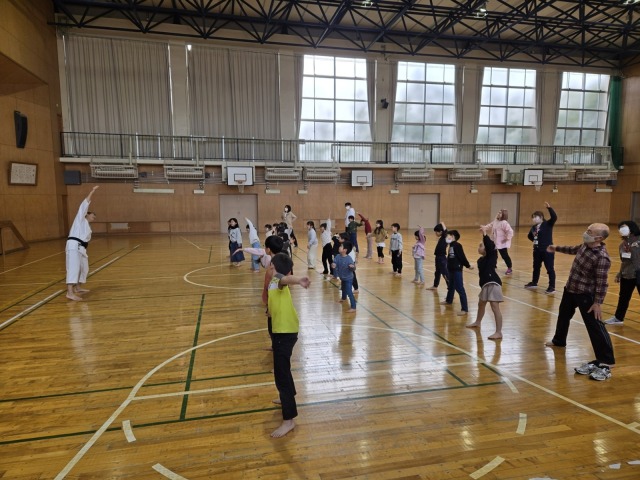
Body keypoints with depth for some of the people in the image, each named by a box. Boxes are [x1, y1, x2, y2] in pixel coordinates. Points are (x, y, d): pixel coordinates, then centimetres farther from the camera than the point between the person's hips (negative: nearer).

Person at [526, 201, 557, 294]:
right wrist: (534, 239, 6)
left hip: (547, 250, -7)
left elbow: (554, 217, -26)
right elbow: (529, 236, 24)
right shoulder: (534, 227, 8)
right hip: (537, 250, 7)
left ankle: (552, 287, 5)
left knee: (550, 269, -2)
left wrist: (549, 208, -34)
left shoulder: (548, 224, -8)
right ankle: (534, 282, 35)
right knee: (536, 267, 19)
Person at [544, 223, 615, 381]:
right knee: (563, 315, 27)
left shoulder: (602, 257, -27)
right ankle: (559, 340, 50)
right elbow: (574, 250, 22)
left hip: (586, 295, -10)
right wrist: (556, 248, 35)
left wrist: (598, 302, -23)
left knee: (595, 326, -9)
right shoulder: (585, 245, -2)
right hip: (570, 289, 10)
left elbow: (602, 282, -25)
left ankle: (606, 361, 0)